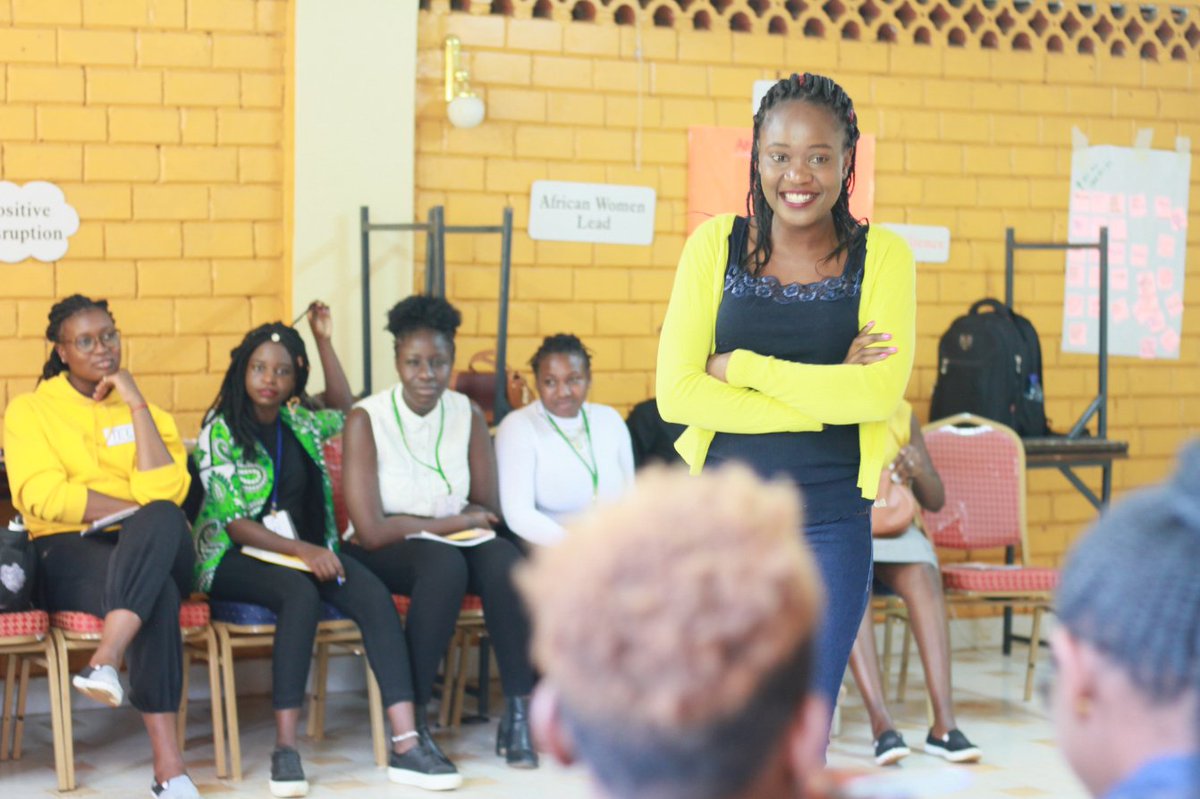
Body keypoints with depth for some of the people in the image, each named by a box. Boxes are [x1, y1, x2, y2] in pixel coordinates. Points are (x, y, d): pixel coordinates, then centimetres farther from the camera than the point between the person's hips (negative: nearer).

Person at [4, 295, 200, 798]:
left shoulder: (147, 410, 17)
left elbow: (165, 492, -3)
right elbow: (43, 497, -7)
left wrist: (136, 404, -4)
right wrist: (133, 507, -11)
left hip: (154, 552, 2)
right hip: (69, 555, -2)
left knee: (161, 519, -38)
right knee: (157, 594, -37)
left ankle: (105, 661, -53)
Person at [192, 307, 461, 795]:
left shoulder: (298, 422, 11)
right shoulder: (220, 431, -5)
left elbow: (344, 412, 32)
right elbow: (233, 522, -11)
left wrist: (323, 341, 20)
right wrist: (302, 551, -22)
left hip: (306, 551, 5)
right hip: (236, 557, -5)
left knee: (373, 592, -25)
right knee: (300, 593, -38)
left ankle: (405, 745, -33)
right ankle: (285, 749, -35)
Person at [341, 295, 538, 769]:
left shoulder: (468, 415, 0)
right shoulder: (366, 419, -13)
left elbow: (488, 510, 4)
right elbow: (372, 531, -17)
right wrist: (451, 521, -11)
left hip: (452, 545, 4)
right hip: (384, 555, -3)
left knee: (504, 561, -29)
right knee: (444, 563, -36)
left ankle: (518, 714, -24)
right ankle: (414, 719, -27)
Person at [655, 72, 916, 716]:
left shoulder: (881, 256, 0)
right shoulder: (716, 244, 1)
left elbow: (881, 392, -14)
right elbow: (676, 393, -7)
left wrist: (744, 367, -11)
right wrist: (827, 395, -12)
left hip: (830, 523, 0)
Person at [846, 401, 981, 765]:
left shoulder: (902, 415, 7)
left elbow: (935, 501, 7)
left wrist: (919, 471, -15)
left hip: (893, 526, 3)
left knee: (923, 578, -30)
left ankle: (944, 724, -36)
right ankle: (881, 722, -42)